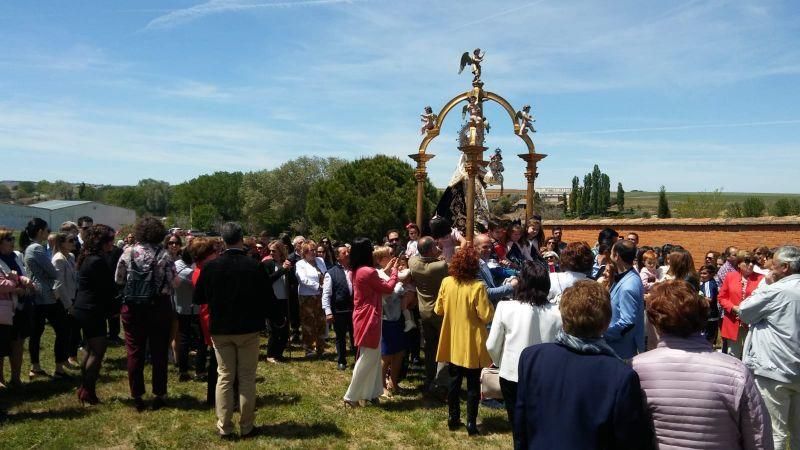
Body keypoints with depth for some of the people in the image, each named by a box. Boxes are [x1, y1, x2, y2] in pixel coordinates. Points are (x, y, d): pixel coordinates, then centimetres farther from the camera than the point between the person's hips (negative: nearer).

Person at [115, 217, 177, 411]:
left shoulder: (128, 252, -4)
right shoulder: (164, 255, -10)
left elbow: (118, 280, 2)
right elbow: (173, 283, -9)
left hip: (132, 307, 1)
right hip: (159, 306, -1)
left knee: (135, 352, 10)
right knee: (159, 351, 9)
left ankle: (137, 396, 16)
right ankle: (159, 395, 16)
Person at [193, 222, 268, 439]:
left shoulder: (211, 266, -9)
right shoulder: (254, 265, -12)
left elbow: (198, 299, -1)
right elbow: (265, 296, -4)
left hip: (221, 329, 1)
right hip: (248, 328, -1)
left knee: (224, 377, 10)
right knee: (247, 378, 8)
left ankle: (224, 427, 13)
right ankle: (246, 426, 13)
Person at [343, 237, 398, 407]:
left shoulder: (357, 271, 7)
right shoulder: (368, 271, -22)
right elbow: (388, 288, -11)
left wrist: (386, 270, 19)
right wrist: (394, 272, 5)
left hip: (363, 318, 10)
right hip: (369, 320, -10)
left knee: (373, 357, 17)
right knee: (367, 359, -1)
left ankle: (371, 393, 23)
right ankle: (351, 396, 6)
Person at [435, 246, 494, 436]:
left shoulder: (446, 282, -5)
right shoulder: (478, 286, -19)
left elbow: (438, 310, 5)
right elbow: (486, 316, -17)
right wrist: (489, 305, 1)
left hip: (452, 342, 4)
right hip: (471, 343, -4)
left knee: (454, 381, 16)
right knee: (473, 384, 8)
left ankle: (453, 418, 24)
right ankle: (471, 423, 12)